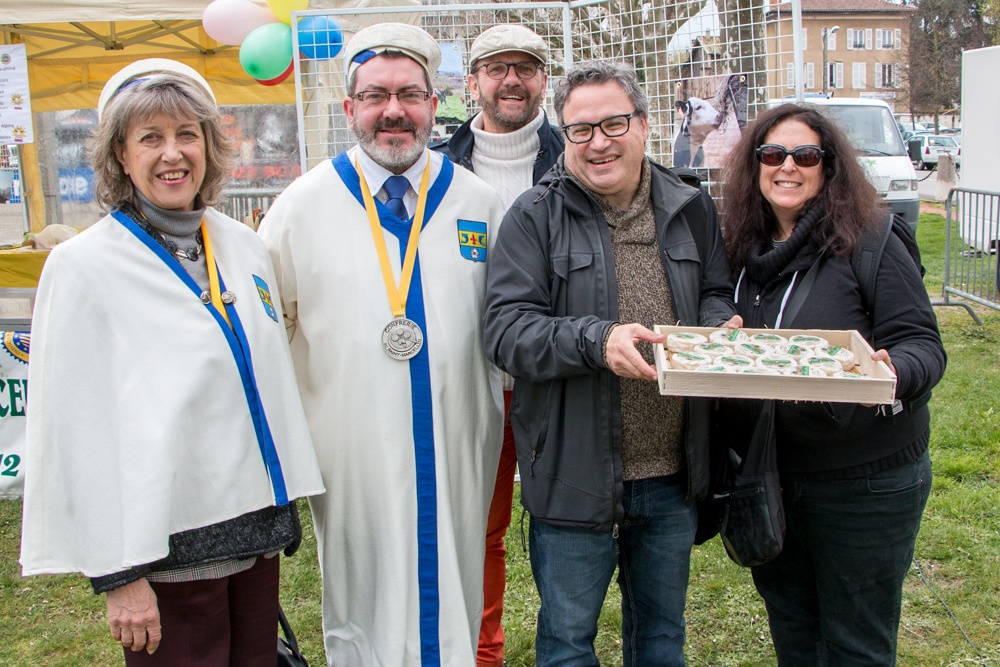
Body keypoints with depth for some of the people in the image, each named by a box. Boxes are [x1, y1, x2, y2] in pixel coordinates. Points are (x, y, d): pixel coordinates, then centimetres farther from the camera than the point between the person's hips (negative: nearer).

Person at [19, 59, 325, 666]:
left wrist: (286, 502, 14)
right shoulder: (83, 267, -10)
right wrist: (118, 573, -13)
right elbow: (77, 430, -12)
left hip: (254, 525, 5)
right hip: (168, 546, -5)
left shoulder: (244, 246, 6)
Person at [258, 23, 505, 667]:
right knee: (363, 596, 12)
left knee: (449, 597, 15)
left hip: (456, 449, 2)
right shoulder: (303, 204, -1)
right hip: (352, 451, -1)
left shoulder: (479, 203, 3)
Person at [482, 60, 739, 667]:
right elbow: (505, 329, -15)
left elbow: (716, 294, 17)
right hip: (575, 474, -4)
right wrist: (596, 340, -30)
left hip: (673, 475, 4)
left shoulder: (691, 210, 5)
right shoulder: (536, 217, -8)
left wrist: (721, 325, -7)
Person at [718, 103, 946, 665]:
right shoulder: (746, 249, 4)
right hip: (770, 474, 5)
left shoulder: (868, 240, -12)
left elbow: (922, 344, -14)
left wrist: (890, 372, -34)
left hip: (866, 481, -5)